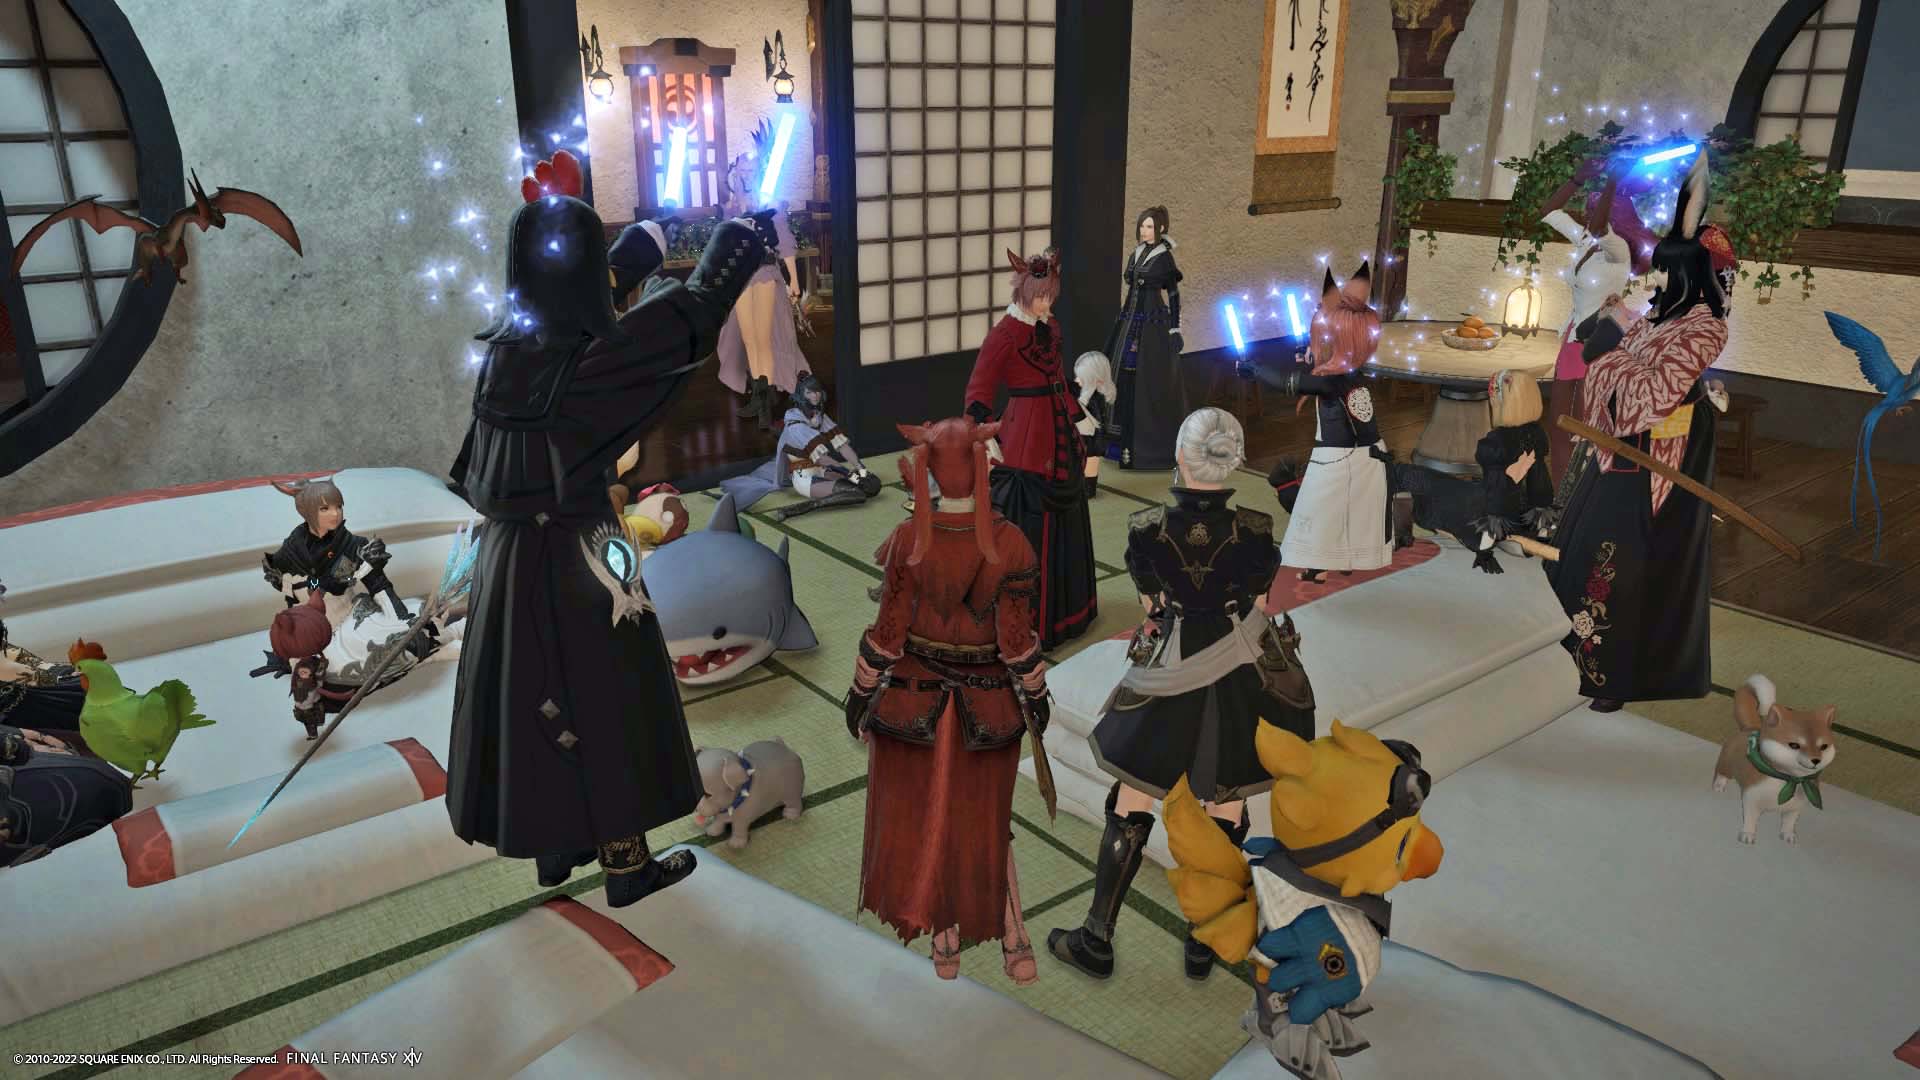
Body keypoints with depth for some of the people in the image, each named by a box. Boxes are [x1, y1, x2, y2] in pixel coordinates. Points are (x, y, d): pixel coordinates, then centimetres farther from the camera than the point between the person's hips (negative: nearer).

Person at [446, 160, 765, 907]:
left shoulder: (504, 345, 0)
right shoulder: (586, 358, -21)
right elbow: (691, 315, -14)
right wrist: (736, 242, 2)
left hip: (510, 552, 8)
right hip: (577, 556, -7)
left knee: (533, 695, 17)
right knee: (603, 700, 5)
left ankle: (551, 847, 32)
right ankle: (625, 863, 18)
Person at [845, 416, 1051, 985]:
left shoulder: (908, 539, -21)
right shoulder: (1010, 543, -21)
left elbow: (887, 632, -14)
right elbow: (1017, 640, -15)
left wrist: (860, 693, 1)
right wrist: (1037, 698, 1)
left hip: (913, 690, 0)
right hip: (988, 697, 1)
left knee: (921, 817, 20)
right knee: (983, 822, 22)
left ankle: (946, 945, 31)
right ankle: (1014, 943, 19)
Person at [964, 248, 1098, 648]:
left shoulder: (1049, 328, 9)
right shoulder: (1003, 335, -15)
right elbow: (978, 395, -18)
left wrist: (1079, 417, 23)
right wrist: (988, 442, -29)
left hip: (1059, 435, 9)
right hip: (1026, 438, -8)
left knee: (1065, 522, 18)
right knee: (1030, 530, -1)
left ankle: (1065, 607, 34)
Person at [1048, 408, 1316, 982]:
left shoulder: (1146, 530, -14)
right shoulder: (1255, 532, -15)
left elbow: (1152, 607, 0)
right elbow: (1259, 612, -3)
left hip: (1169, 681, 0)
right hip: (1241, 682, 1)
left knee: (1131, 808, 12)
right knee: (1225, 814, 15)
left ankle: (1097, 939, 21)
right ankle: (1204, 944, 28)